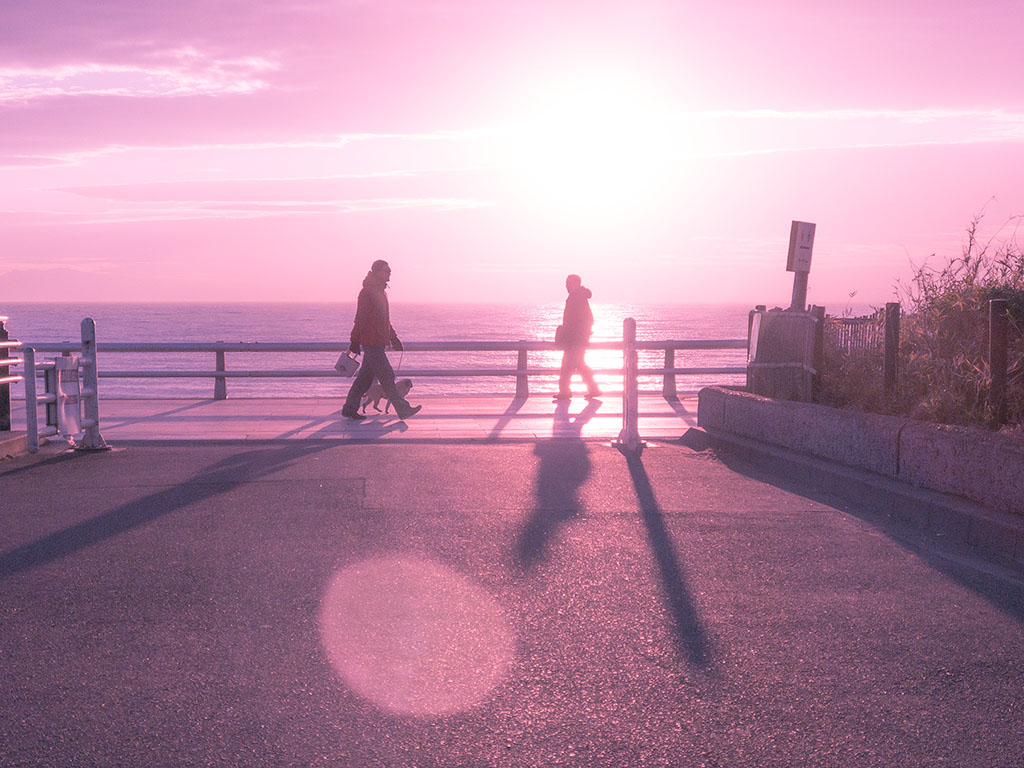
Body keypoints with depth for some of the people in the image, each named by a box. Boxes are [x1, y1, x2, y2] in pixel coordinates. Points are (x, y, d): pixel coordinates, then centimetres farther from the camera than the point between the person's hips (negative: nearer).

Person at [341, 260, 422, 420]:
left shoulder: (381, 292, 18)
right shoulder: (367, 292, -12)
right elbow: (360, 318, -13)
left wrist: (393, 337, 22)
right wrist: (355, 341, -14)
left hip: (378, 343, 10)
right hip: (371, 342, -10)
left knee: (366, 376, 11)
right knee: (386, 376, -7)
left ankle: (349, 408, 16)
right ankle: (402, 409, -6)